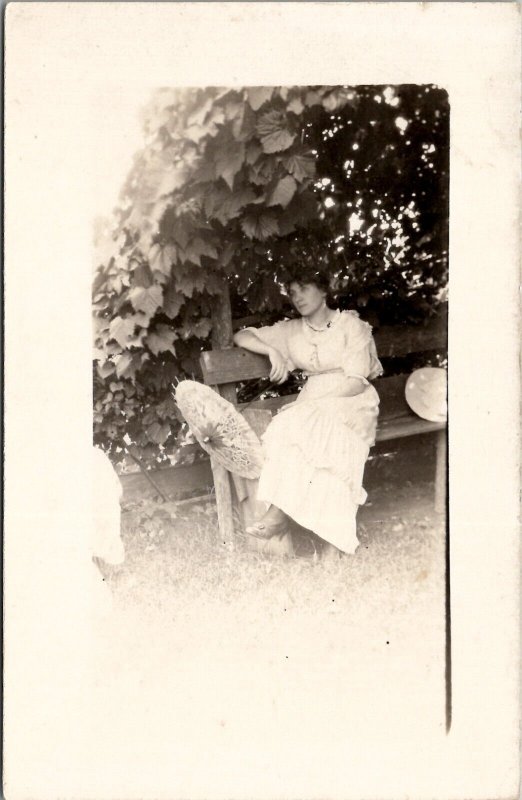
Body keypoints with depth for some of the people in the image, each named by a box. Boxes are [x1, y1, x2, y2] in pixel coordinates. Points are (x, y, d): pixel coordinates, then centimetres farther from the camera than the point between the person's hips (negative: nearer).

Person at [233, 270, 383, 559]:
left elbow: (356, 382, -8)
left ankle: (279, 513, -36)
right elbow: (241, 337, 14)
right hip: (310, 405, 3)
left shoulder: (351, 325, 1)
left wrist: (314, 398, -17)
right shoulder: (291, 331, 14)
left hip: (351, 403, -3)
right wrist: (273, 351, -4)